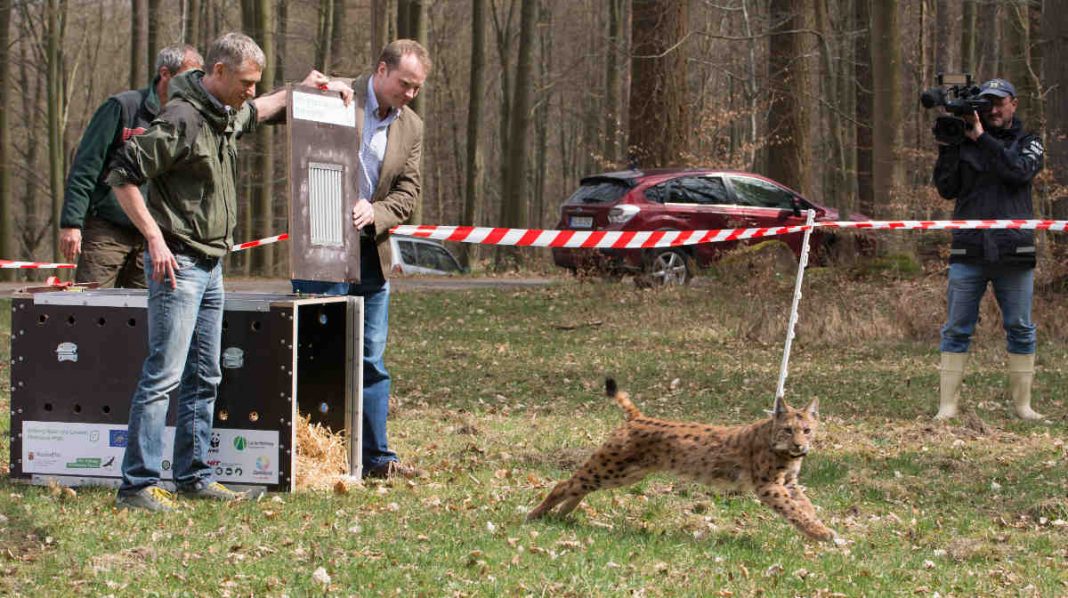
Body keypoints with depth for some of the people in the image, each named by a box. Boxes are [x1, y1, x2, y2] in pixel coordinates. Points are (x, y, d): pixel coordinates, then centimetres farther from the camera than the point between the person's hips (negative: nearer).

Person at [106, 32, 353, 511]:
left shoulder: (227, 114, 11)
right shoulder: (182, 118, -18)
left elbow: (257, 112, 38)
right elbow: (123, 175, -19)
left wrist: (304, 89, 30)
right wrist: (155, 239, -20)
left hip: (211, 265, 9)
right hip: (177, 264, -9)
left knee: (204, 378, 12)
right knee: (163, 376, -11)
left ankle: (194, 476, 20)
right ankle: (137, 485, -10)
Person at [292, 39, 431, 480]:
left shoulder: (411, 127, 9)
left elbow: (407, 194, 8)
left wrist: (374, 213, -13)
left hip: (371, 252, 5)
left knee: (371, 360, 9)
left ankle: (376, 456, 15)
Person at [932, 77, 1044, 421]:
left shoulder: (1028, 144, 10)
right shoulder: (963, 143, 10)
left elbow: (1020, 171, -11)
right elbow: (947, 189, 3)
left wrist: (981, 138, -11)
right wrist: (947, 145, -7)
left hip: (1014, 252, 0)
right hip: (968, 251, 0)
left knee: (1020, 329, 3)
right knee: (957, 330, -1)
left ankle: (1022, 404, 11)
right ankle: (947, 406, 1)